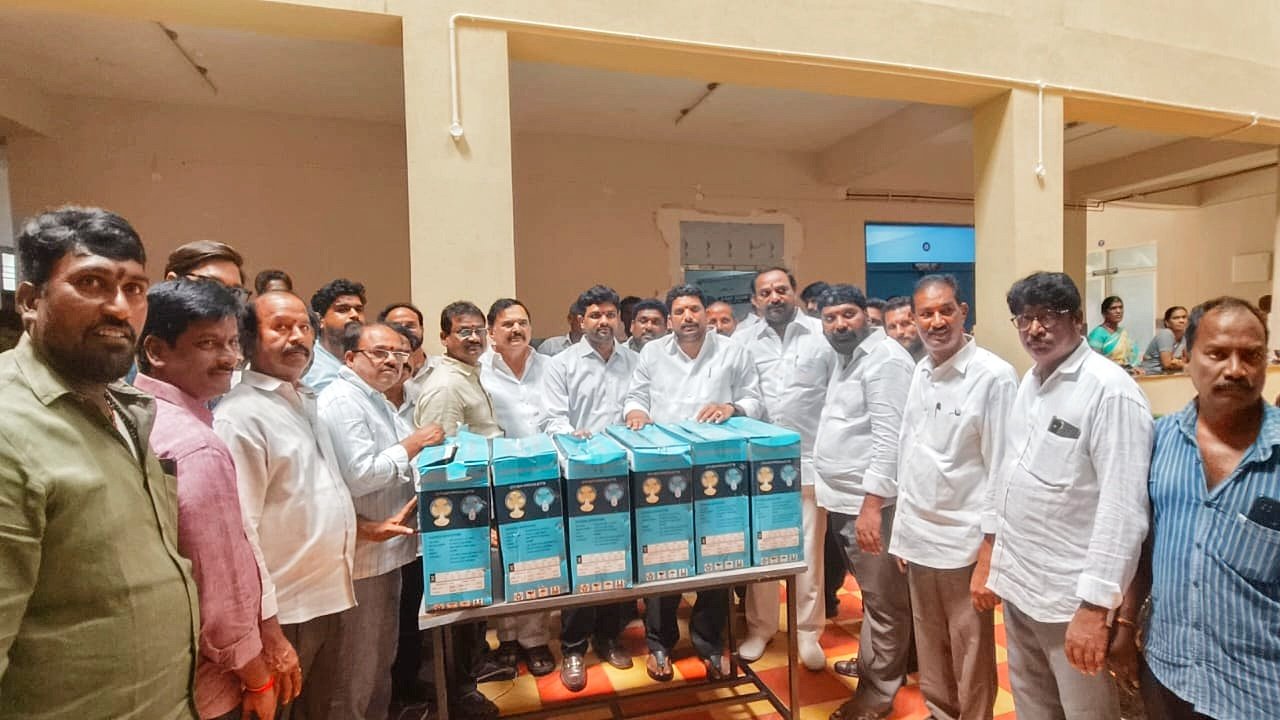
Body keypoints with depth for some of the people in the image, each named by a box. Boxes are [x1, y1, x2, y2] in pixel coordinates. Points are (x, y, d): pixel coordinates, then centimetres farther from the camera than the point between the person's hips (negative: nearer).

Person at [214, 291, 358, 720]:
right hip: (281, 609, -7)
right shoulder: (238, 416, -14)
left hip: (329, 597, 7)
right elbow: (240, 530, -19)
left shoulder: (308, 402, 11)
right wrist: (265, 625, -19)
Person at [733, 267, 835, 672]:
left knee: (808, 550, 8)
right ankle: (760, 627, 30)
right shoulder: (742, 342, 5)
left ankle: (807, 632, 27)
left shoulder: (823, 334, -1)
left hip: (809, 459, -1)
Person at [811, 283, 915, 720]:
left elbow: (889, 439, -23)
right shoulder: (844, 359, 15)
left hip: (869, 501, -9)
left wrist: (871, 503, -27)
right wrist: (832, 489, 19)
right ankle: (873, 661, 39)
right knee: (871, 594, 23)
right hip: (843, 497, 9)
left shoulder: (885, 360, -15)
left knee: (884, 599, 6)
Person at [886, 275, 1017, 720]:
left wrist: (989, 558, -15)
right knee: (930, 655, 21)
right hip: (917, 537, 6)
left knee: (971, 664, 11)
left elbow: (1002, 473, -15)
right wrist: (903, 529, 13)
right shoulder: (920, 372, 6)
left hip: (965, 543, -6)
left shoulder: (995, 376, -14)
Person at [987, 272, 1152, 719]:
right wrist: (997, 562, 14)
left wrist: (1095, 604, -21)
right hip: (1018, 582, 7)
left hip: (1072, 595, -7)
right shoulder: (1029, 382, 7)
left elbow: (1123, 509, -20)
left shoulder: (1110, 391, -17)